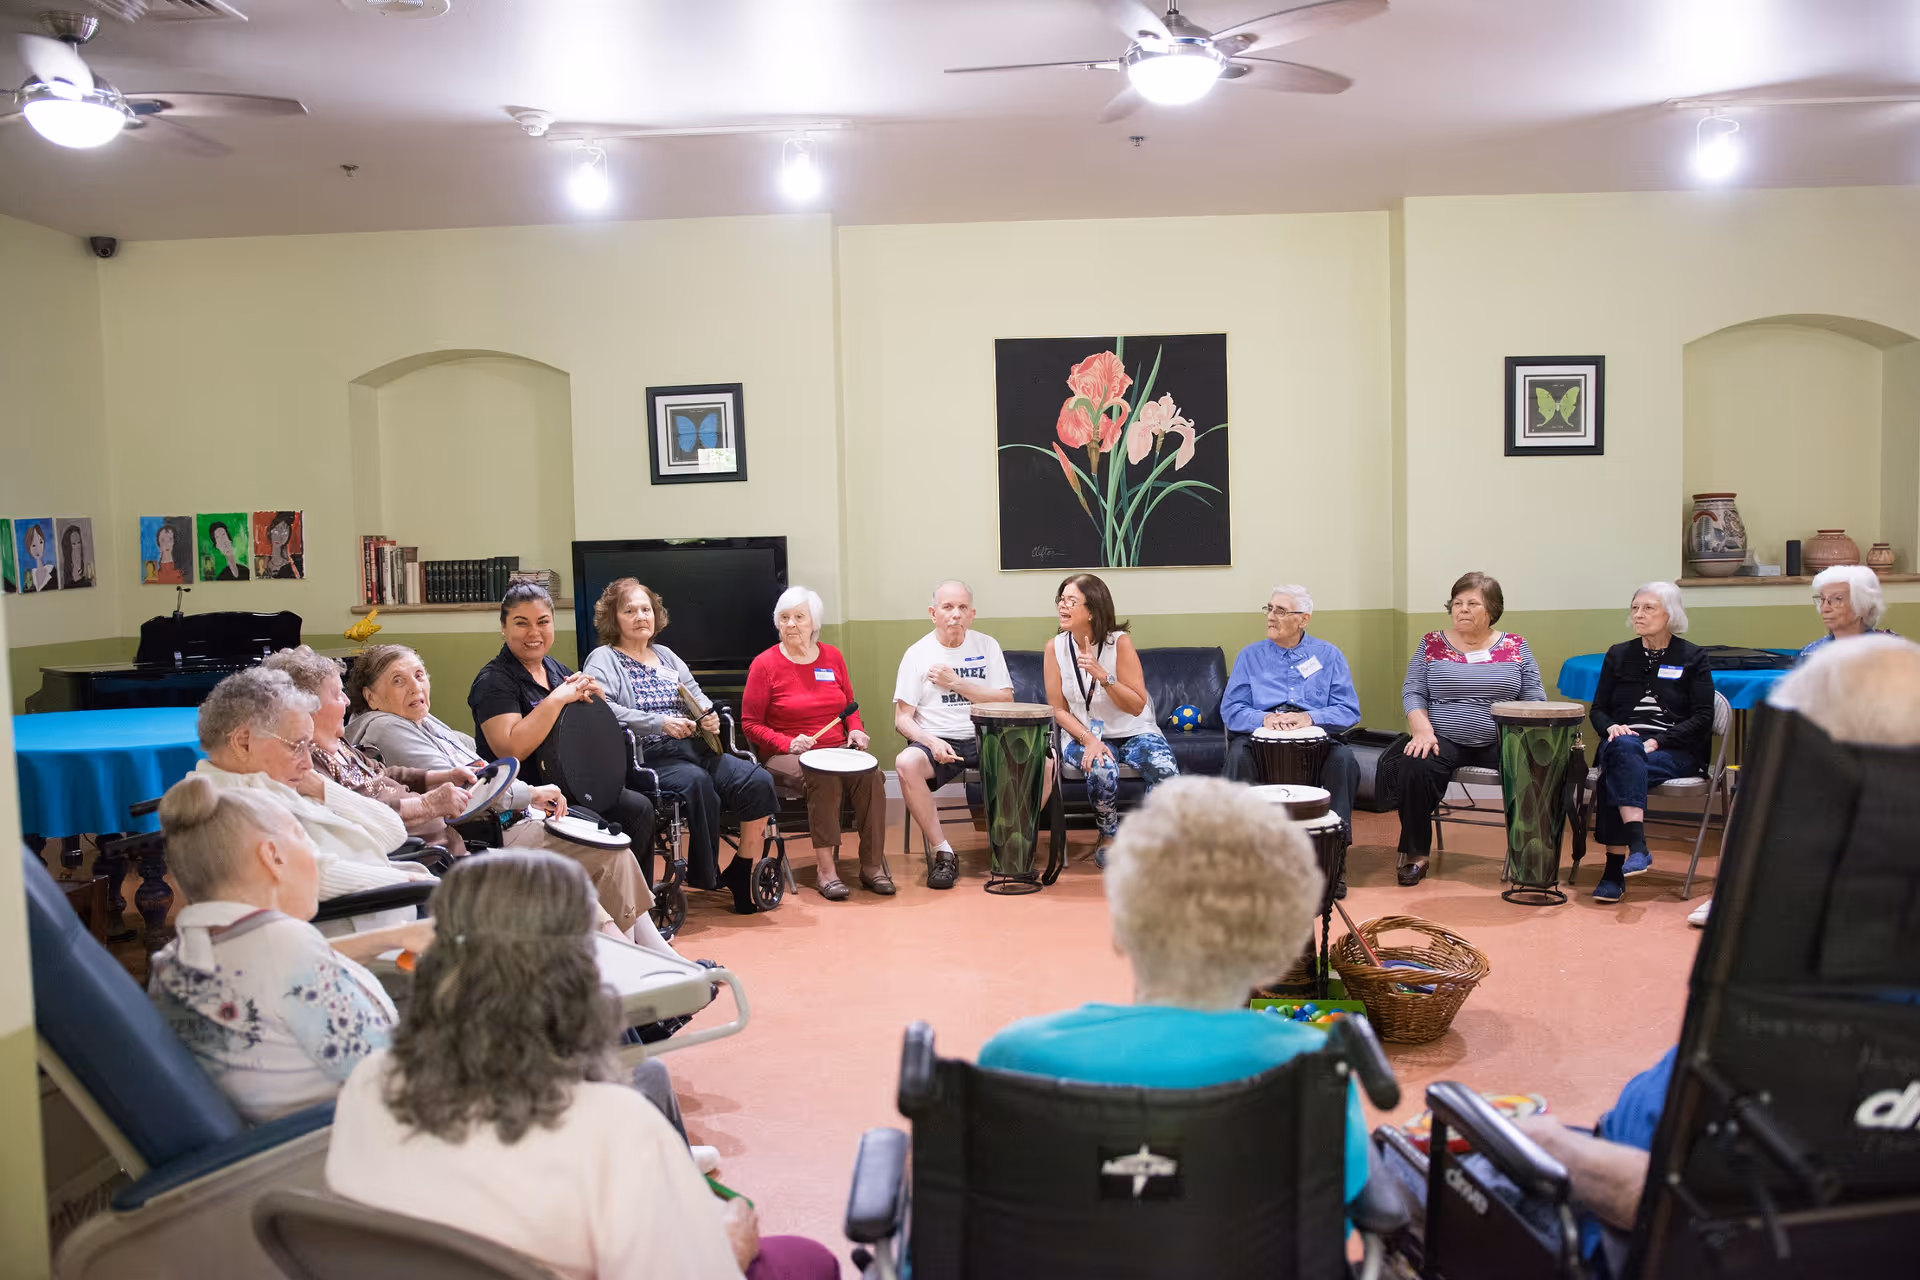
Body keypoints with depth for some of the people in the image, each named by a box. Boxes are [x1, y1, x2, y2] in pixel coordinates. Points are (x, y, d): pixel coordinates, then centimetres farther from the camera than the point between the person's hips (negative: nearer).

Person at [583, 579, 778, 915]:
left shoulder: (666, 656, 25)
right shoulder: (603, 660, 4)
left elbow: (699, 697, 23)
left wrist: (710, 717, -1)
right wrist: (659, 723, -21)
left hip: (696, 748, 6)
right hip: (650, 758, -6)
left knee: (758, 781, -18)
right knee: (697, 782, -37)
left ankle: (741, 873, -7)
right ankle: (703, 875, -18)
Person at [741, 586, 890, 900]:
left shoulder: (832, 657, 12)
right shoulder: (765, 665, -2)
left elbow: (850, 706, 23)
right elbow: (750, 724, -2)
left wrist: (855, 730, 2)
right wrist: (789, 743, -16)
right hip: (785, 757, -4)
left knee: (871, 775, -27)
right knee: (824, 779, -36)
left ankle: (872, 864, -19)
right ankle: (826, 869, -30)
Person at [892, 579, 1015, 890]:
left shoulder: (987, 646, 8)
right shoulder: (917, 653, 2)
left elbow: (1006, 701, 1)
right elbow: (902, 718, -1)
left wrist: (956, 684, -8)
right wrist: (931, 742, -20)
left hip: (985, 739, 2)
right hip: (936, 740, -2)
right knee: (906, 763, -35)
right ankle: (944, 853, -23)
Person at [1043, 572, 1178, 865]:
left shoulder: (1120, 643, -12)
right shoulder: (1055, 648, -6)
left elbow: (1137, 706, -15)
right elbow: (1058, 710, -2)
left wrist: (1102, 675, -28)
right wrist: (1088, 739, -18)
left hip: (1134, 732, -1)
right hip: (1085, 736, 1)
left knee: (1166, 773, -29)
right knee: (1102, 769, -33)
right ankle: (1108, 837, -5)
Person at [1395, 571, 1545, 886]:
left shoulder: (1515, 647, 8)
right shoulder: (1431, 644, 8)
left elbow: (1535, 699, 5)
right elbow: (1413, 694, 3)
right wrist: (1424, 733, -14)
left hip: (1501, 743, 0)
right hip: (1445, 741, 0)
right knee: (1415, 766, -31)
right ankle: (1416, 854, -15)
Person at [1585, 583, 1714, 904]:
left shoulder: (1692, 657, 8)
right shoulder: (1618, 655, 17)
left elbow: (1703, 718, -1)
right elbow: (1598, 709, 17)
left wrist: (1657, 741, -14)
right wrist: (1611, 728, -8)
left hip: (1676, 752, -2)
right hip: (1624, 742, 3)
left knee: (1616, 775, -35)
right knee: (1623, 747, -37)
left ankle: (1615, 869, -38)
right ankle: (1637, 847, -46)